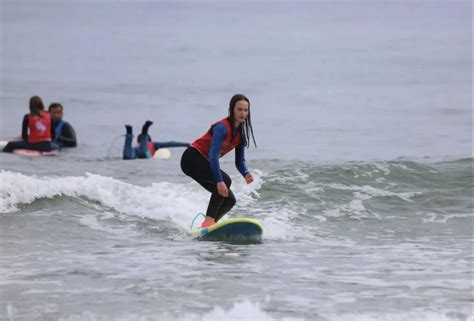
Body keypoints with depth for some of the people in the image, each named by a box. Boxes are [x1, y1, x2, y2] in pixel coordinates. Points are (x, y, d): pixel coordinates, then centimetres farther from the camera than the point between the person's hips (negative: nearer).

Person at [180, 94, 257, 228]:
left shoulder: (241, 134, 5)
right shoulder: (222, 127, -22)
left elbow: (239, 161, 6)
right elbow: (213, 155, -30)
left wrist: (245, 174, -16)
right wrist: (219, 181, -38)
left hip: (204, 163, 9)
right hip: (192, 159, -9)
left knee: (229, 200, 1)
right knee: (225, 180, -30)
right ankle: (209, 220, -28)